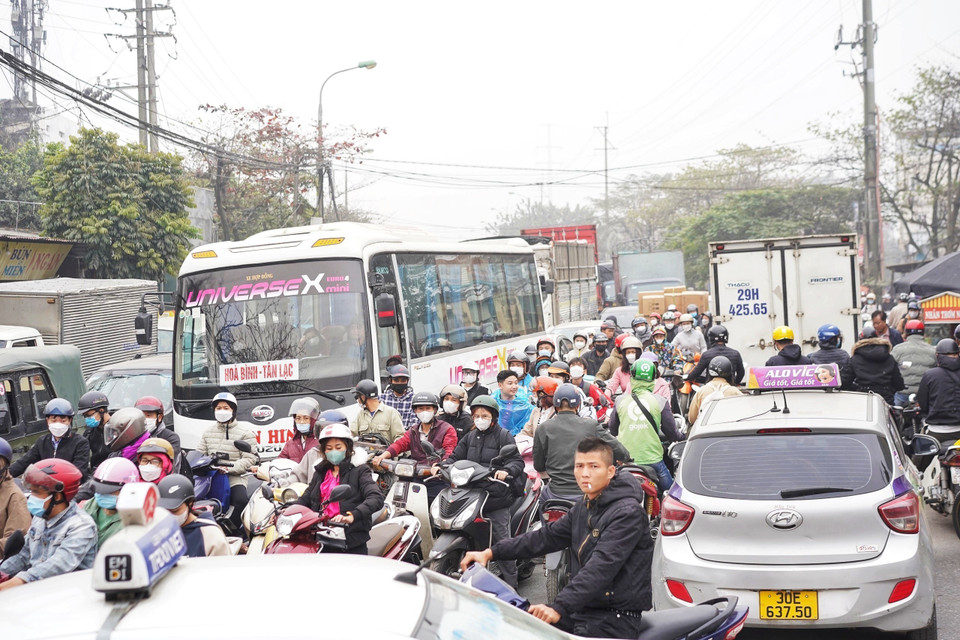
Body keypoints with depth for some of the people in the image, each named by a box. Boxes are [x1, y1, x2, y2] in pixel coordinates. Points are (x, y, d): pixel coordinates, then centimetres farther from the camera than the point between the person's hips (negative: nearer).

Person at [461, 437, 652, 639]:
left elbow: (600, 567, -26)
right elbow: (546, 536, 16)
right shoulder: (583, 507, 14)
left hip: (616, 617, -8)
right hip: (583, 606, 8)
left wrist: (559, 607, -35)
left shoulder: (628, 513, -16)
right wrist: (491, 552, 7)